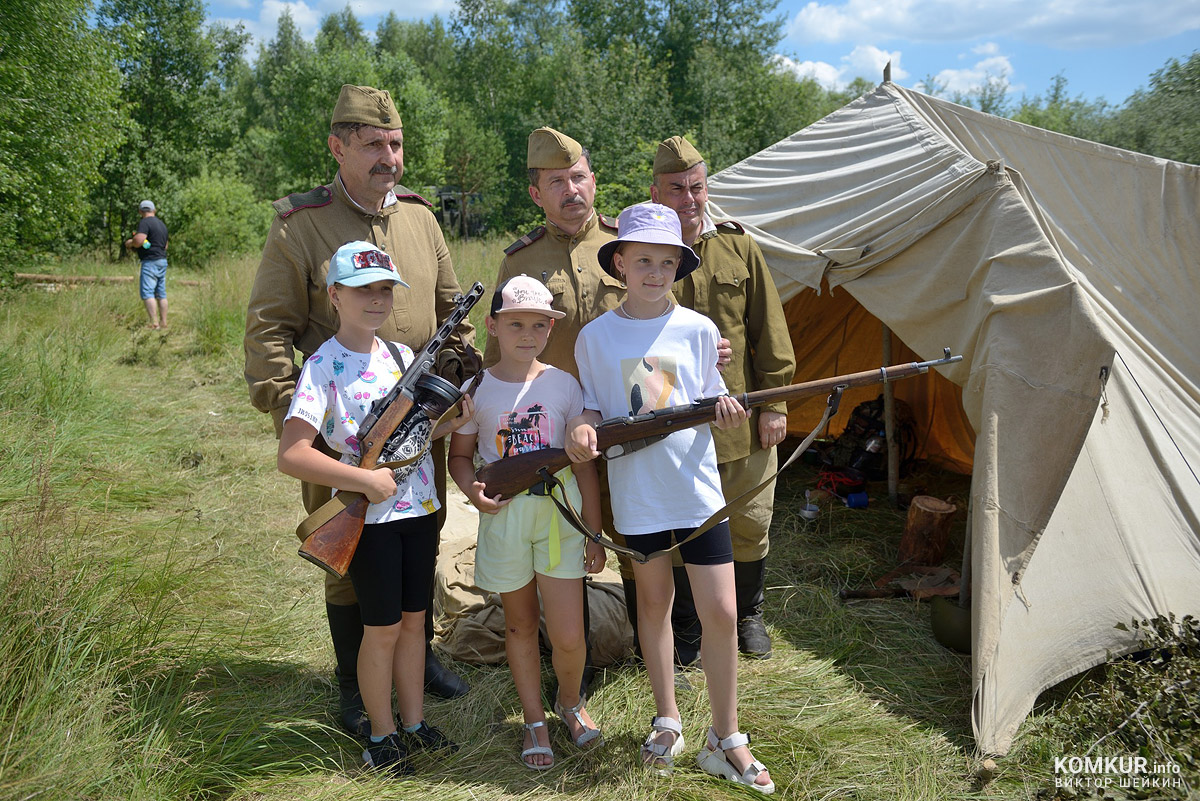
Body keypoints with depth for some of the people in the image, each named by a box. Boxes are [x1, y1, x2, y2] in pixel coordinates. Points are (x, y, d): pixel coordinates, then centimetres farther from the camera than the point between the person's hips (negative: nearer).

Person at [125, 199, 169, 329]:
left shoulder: (145, 223, -9)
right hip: (162, 261, 9)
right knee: (161, 294, 12)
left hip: (150, 261, -9)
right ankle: (163, 322, 15)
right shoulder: (162, 224, 18)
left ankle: (154, 323, -19)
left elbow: (138, 241, -21)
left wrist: (129, 243, -1)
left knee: (147, 293, -11)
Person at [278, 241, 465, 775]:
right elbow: (291, 455, -21)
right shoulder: (323, 366, -13)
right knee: (382, 627, 6)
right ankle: (381, 737, 24)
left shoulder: (404, 356, 6)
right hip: (368, 514, -5)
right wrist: (365, 480, -25)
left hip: (419, 507, 6)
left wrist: (453, 420, -6)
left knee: (413, 618, 15)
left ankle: (414, 724, 30)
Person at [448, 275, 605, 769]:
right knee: (520, 623, 14)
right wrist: (473, 491, -13)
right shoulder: (477, 390, -3)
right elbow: (460, 455, 9)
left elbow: (584, 463, 2)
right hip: (504, 519, 0)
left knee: (569, 636, -1)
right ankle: (534, 720, 33)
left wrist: (594, 533, 2)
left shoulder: (563, 385, -2)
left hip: (560, 514, 0)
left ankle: (569, 702, 31)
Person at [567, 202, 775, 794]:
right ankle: (667, 720, 34)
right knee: (653, 603, 15)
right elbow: (595, 407, 6)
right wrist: (582, 430, -15)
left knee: (720, 613, 0)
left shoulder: (698, 329, 0)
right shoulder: (595, 337, -1)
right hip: (637, 493, 0)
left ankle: (724, 740, 18)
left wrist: (726, 410, -14)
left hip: (698, 486, 0)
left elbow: (710, 401, 8)